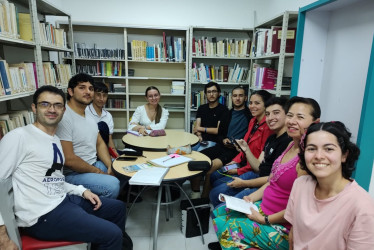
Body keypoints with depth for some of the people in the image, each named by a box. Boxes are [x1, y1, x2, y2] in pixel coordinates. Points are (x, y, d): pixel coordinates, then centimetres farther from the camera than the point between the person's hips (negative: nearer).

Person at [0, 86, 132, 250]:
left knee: (118, 207, 20)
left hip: (64, 199, 9)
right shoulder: (18, 137, -14)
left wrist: (82, 191, 4)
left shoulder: (55, 140, 13)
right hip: (43, 215, -9)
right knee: (112, 234, -16)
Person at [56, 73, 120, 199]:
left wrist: (110, 167, -2)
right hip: (72, 173, -9)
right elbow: (68, 160, -22)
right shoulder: (64, 118, -20)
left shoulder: (88, 114, 11)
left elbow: (100, 143, 13)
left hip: (94, 164, 9)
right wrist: (98, 172, -13)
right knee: (112, 184, -28)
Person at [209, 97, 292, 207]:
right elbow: (258, 167, 11)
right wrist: (246, 149, -4)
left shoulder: (287, 141, -21)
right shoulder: (271, 138, 12)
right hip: (258, 176, 10)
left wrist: (244, 183, -13)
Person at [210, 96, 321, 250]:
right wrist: (252, 197, 3)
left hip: (282, 228, -8)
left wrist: (264, 220, -15)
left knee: (224, 227, -8)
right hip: (263, 207, 9)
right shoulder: (292, 145, 2)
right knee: (218, 212, 12)